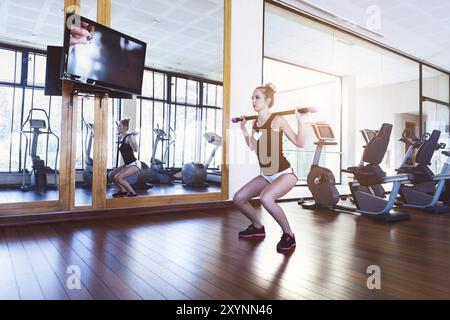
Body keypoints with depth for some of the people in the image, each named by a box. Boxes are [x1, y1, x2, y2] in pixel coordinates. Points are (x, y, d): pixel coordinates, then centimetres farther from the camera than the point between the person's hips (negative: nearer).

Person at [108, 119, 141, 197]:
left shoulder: (129, 137, -16)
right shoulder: (122, 138, 8)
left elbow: (136, 150, -31)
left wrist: (134, 138, -38)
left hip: (134, 164, -9)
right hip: (127, 164, 9)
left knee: (117, 177, -21)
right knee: (111, 175, 8)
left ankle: (132, 192, -6)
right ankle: (123, 191, 21)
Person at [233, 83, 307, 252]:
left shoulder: (277, 120, -14)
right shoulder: (255, 122, 6)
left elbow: (300, 143, -16)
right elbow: (252, 146, 20)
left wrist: (300, 119, -23)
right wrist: (243, 129, 18)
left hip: (285, 173, -8)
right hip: (266, 175, 8)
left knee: (266, 198, -35)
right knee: (238, 198, 4)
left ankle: (289, 235, -12)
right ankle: (258, 227, 26)